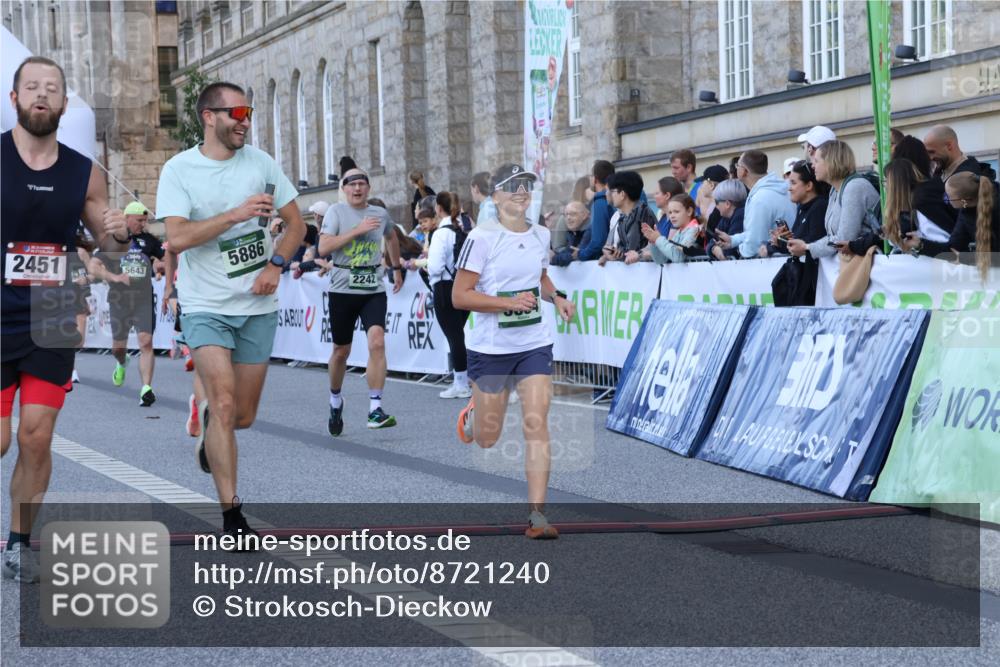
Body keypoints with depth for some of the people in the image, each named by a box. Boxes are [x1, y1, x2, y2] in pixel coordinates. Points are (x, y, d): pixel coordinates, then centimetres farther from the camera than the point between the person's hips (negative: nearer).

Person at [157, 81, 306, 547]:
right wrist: (236, 215, -25)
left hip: (258, 307, 4)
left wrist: (276, 264, -8)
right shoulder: (179, 169, -7)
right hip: (206, 307, -4)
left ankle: (209, 422, 47)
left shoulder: (261, 162, 3)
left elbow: (295, 223, 9)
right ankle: (232, 514, -9)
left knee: (244, 416, 10)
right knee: (225, 403, -16)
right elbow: (177, 237, -18)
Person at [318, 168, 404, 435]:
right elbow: (323, 247, -16)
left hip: (374, 289, 1)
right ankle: (335, 400, 36)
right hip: (342, 290, -1)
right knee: (341, 351, 10)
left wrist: (397, 268, 32)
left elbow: (391, 238, 30)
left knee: (377, 342, -19)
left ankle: (375, 409, -17)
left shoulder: (380, 214, 7)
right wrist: (358, 229, -18)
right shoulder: (336, 211, -3)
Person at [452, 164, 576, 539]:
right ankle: (471, 415, 46)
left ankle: (536, 514, -9)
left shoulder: (541, 235, 5)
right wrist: (509, 302, -25)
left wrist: (556, 297, 4)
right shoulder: (482, 238, -12)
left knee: (536, 424, -11)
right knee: (487, 440, 8)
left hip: (535, 345, 3)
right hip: (490, 348, -3)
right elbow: (459, 296, -14)